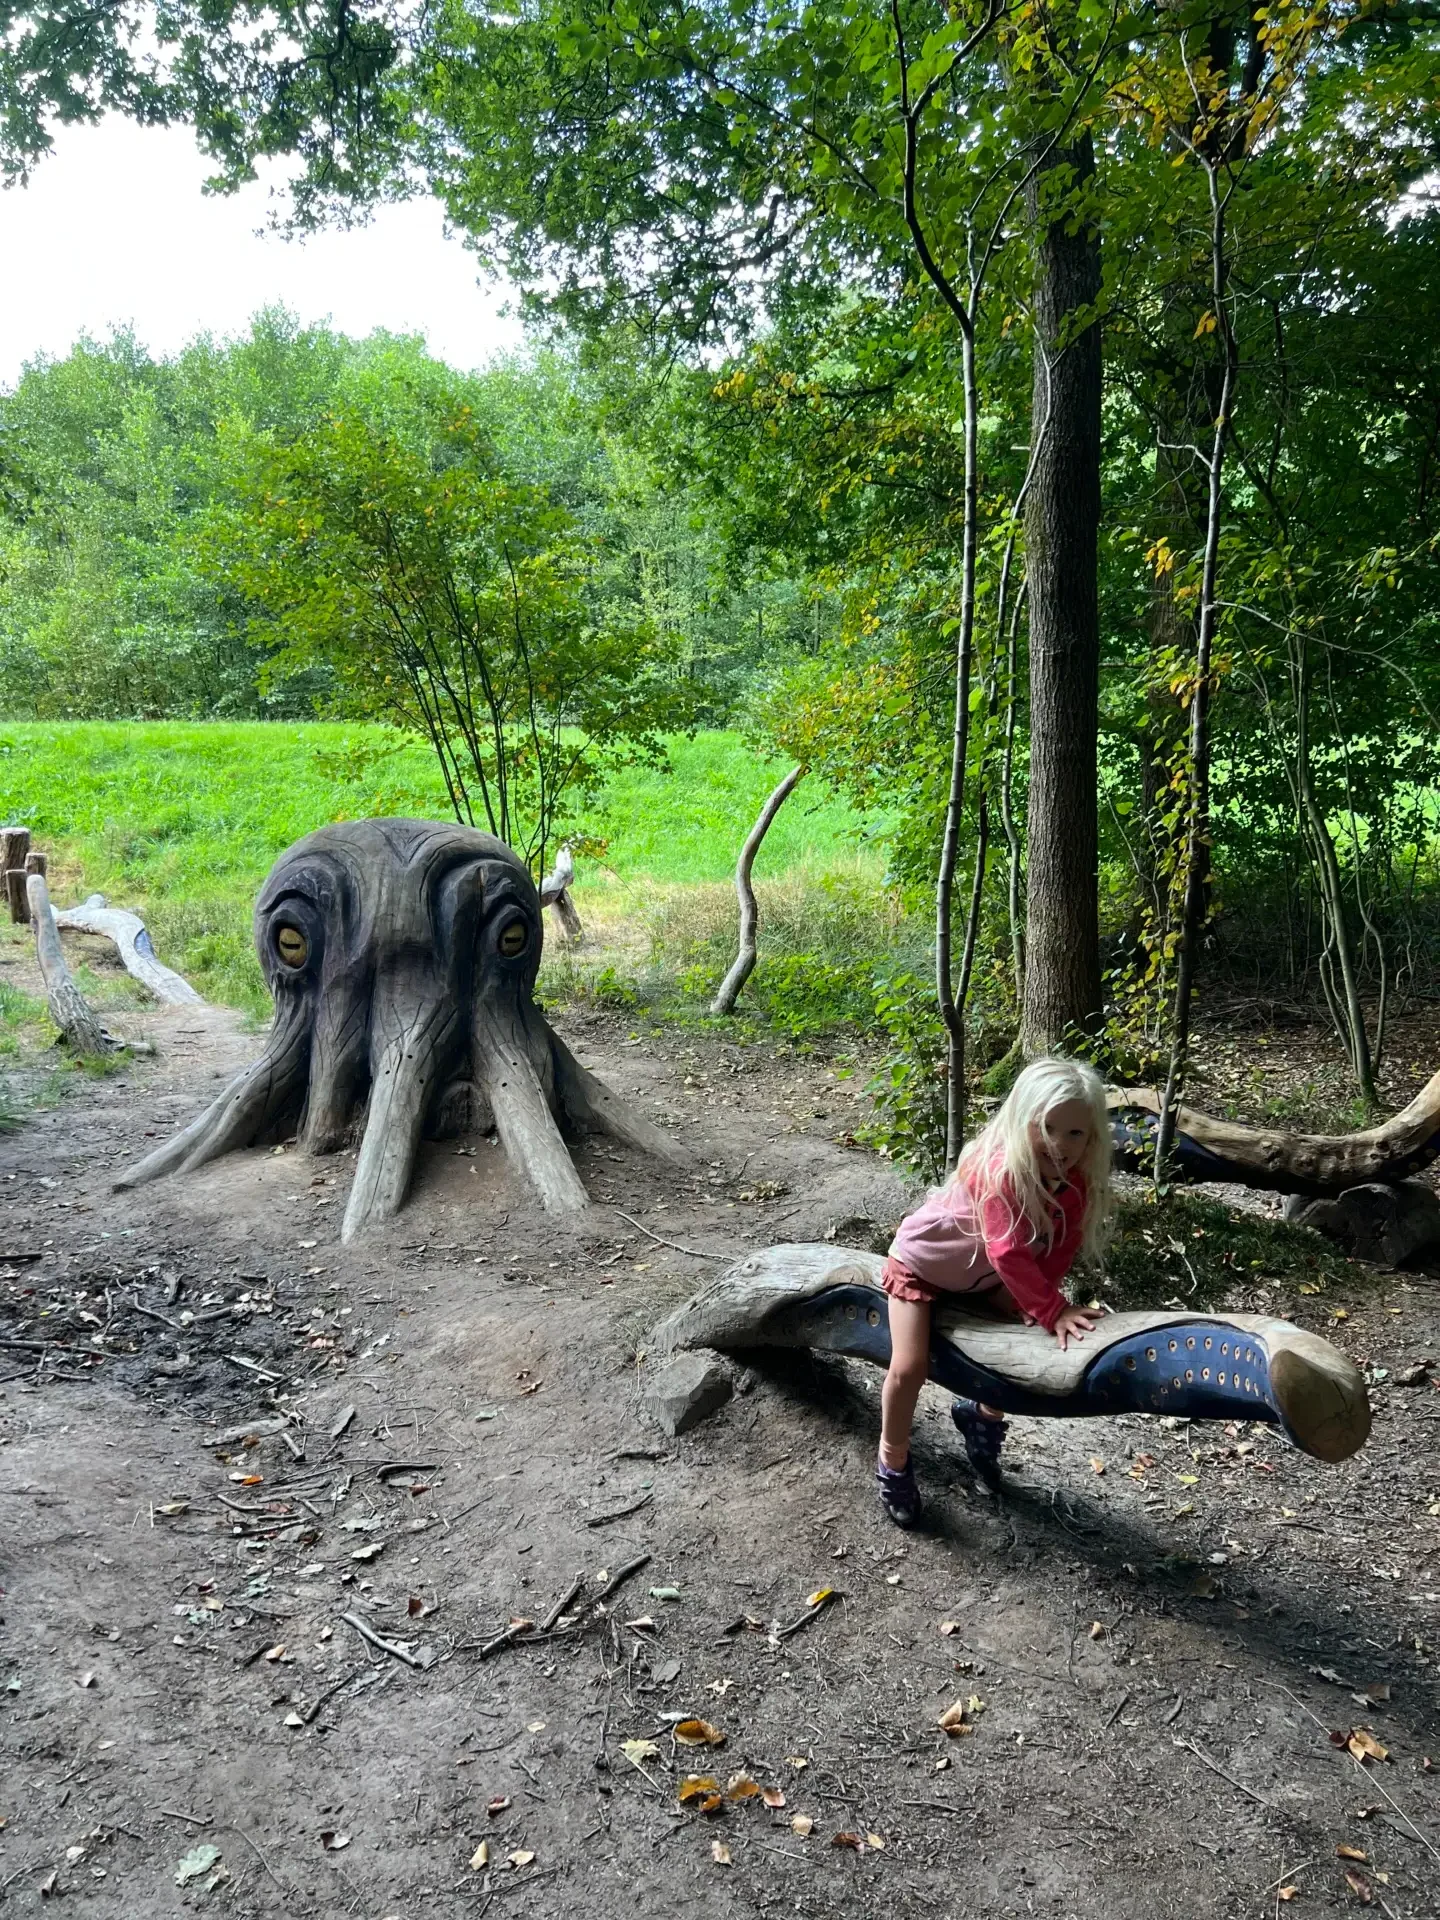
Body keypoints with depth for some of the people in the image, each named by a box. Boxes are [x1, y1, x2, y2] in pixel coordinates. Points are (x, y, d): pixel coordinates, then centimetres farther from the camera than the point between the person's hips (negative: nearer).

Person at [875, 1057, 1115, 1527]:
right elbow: (1009, 1254, -42)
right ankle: (893, 1462, 11)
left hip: (983, 1275, 7)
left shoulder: (1077, 1183, -17)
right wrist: (1053, 1310, -40)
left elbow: (1061, 1247, -12)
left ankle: (983, 1414, 31)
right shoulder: (999, 1170, -40)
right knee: (909, 1368, -14)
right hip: (922, 1262, -7)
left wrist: (1039, 1300, -26)